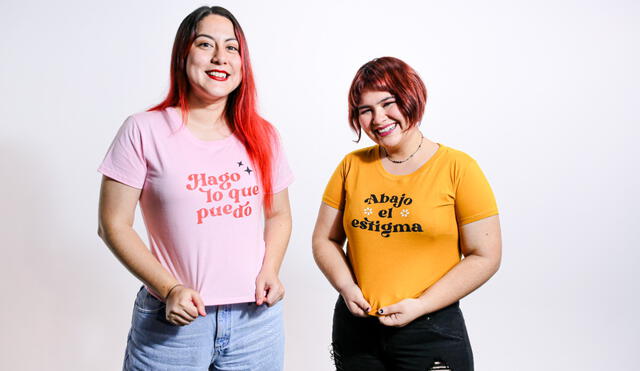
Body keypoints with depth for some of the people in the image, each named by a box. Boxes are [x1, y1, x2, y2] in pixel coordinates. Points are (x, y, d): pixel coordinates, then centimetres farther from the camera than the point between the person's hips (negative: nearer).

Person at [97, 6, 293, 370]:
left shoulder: (262, 135, 5)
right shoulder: (144, 131, -6)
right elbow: (114, 225, -5)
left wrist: (270, 270, -4)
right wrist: (170, 289, -14)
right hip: (173, 320, -3)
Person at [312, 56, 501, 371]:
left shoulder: (458, 168, -7)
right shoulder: (352, 166, 3)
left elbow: (485, 257, -8)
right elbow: (324, 240, 7)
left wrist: (420, 305, -14)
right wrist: (346, 286, -10)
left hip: (431, 330, -3)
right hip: (355, 327, 3)